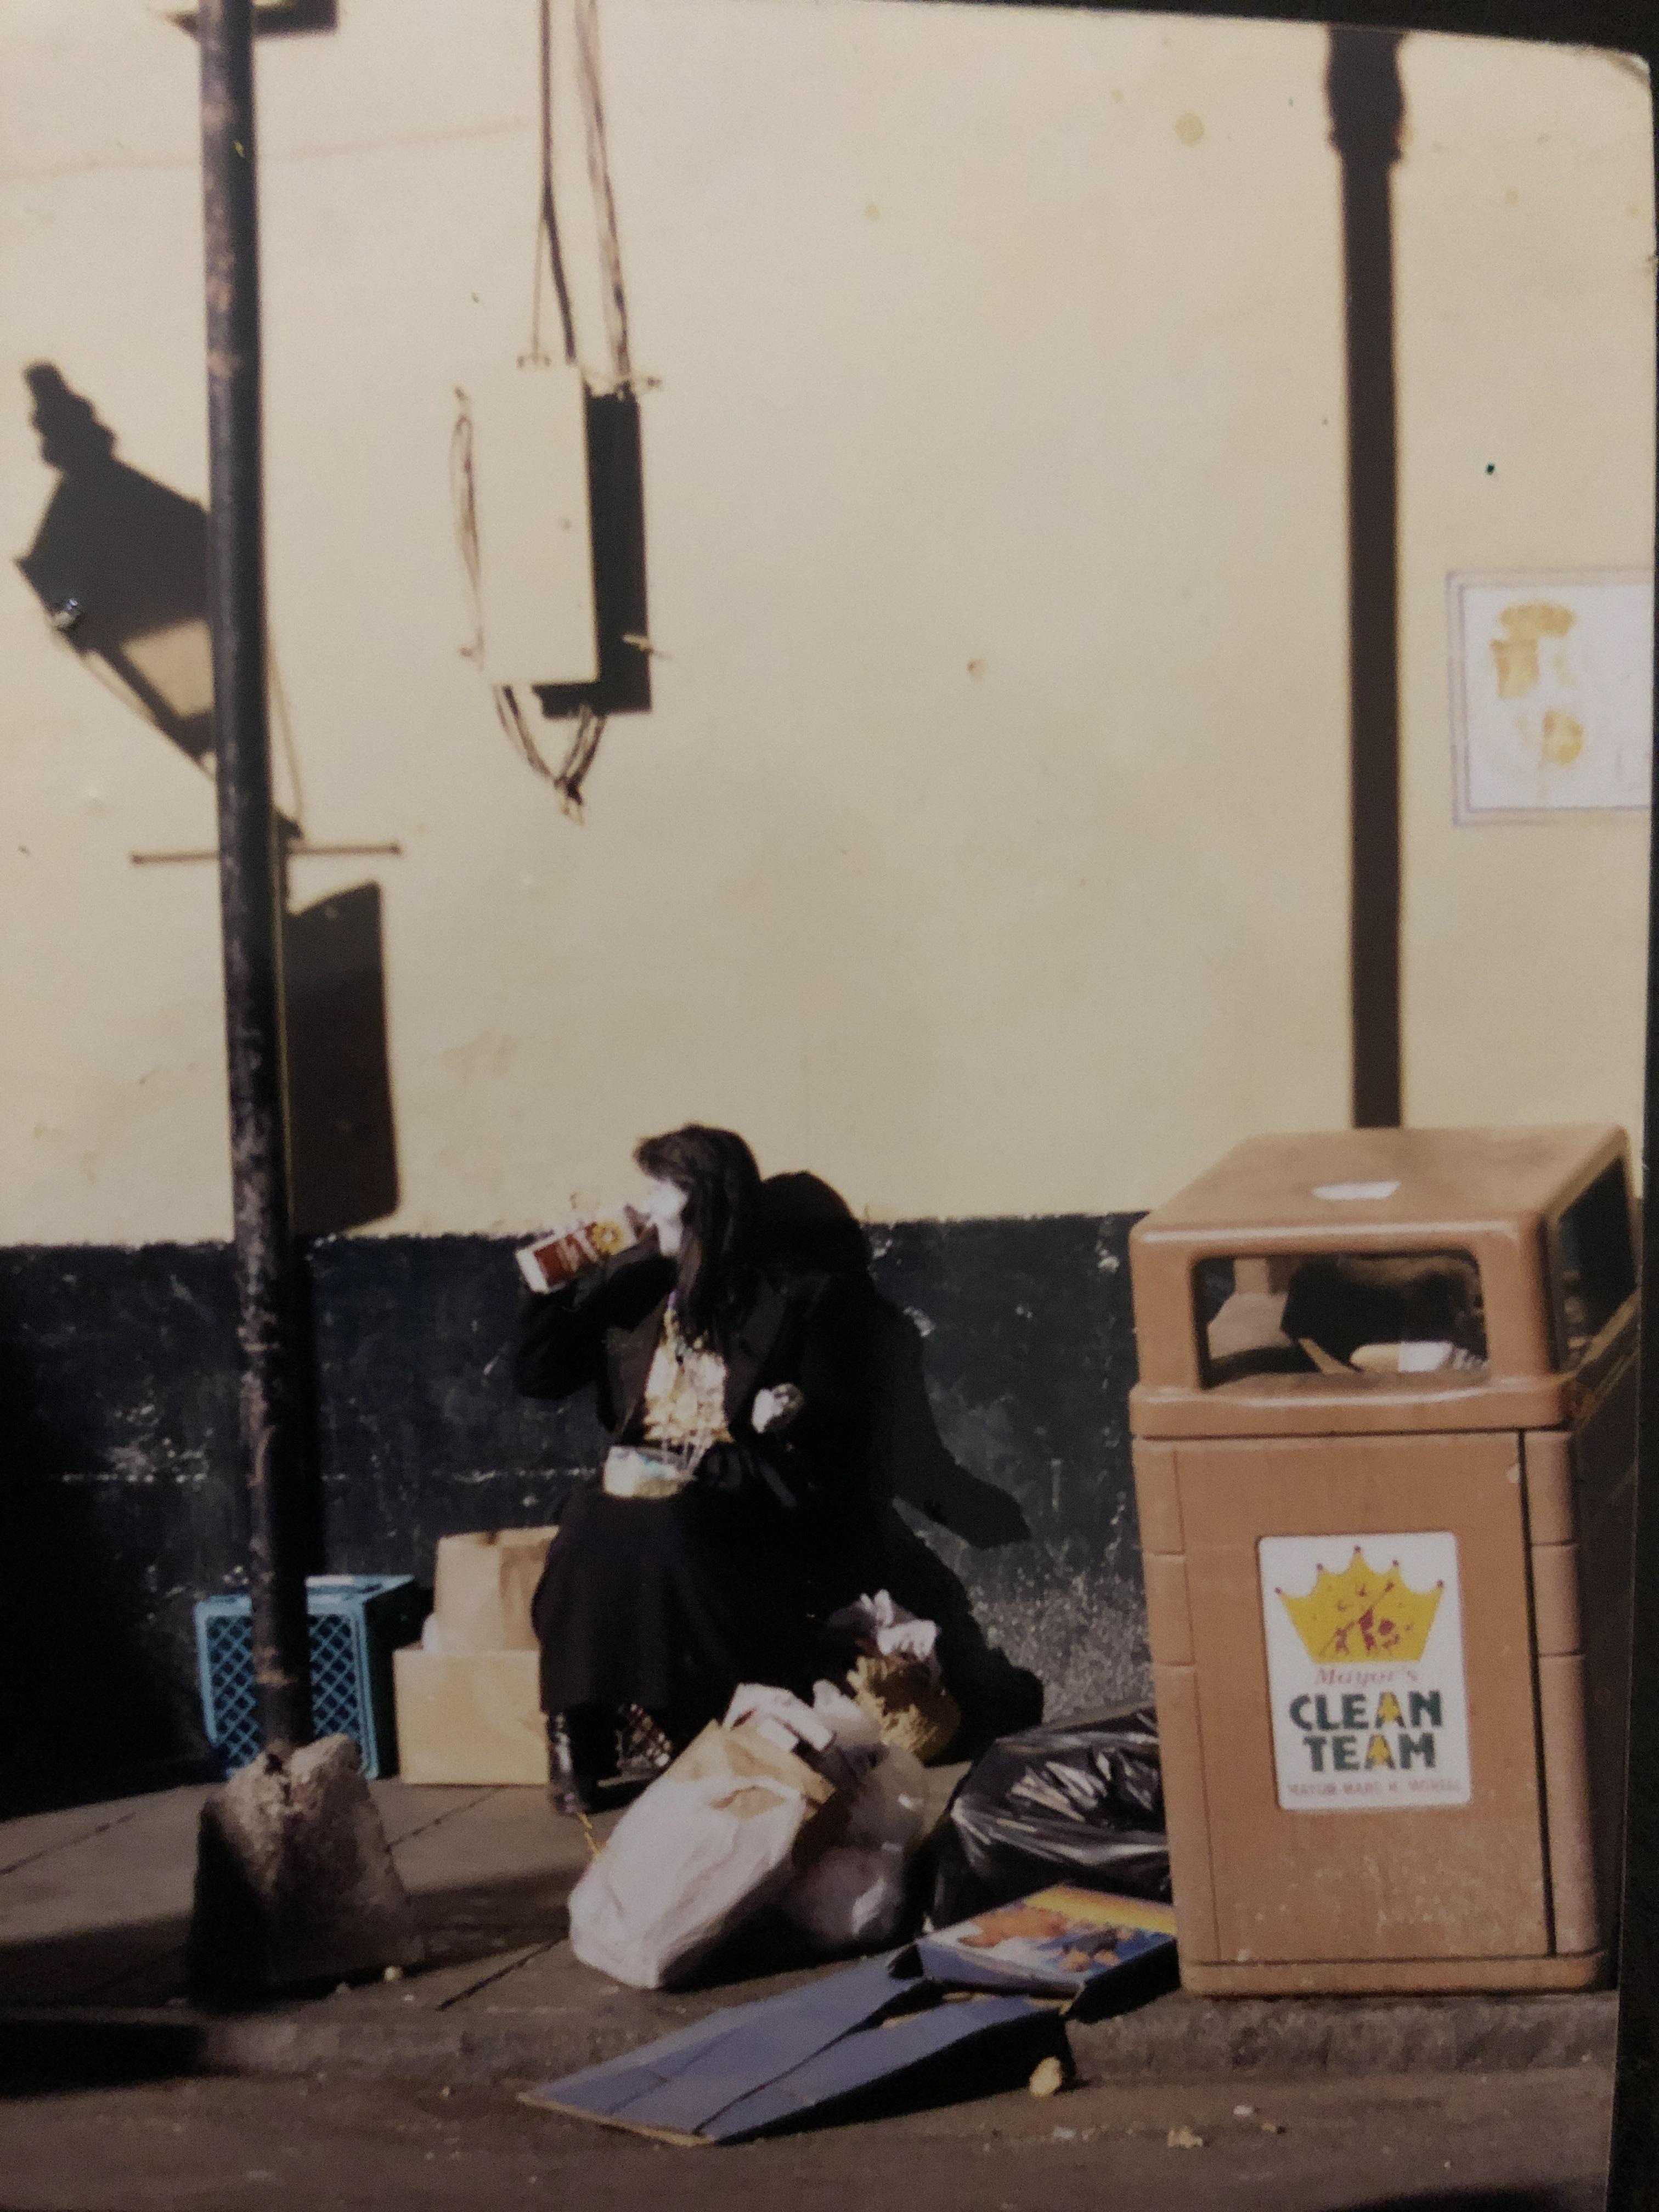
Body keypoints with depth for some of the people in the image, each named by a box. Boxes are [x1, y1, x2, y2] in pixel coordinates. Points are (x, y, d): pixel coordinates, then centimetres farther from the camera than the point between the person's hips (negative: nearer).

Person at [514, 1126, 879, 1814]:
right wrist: (554, 1284, 9)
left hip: (747, 1505, -4)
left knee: (661, 1533, -36)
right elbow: (536, 1376, 20)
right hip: (645, 1489, 4)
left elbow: (841, 1428, 0)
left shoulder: (804, 1299, 5)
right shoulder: (634, 1287, 19)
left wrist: (790, 1419, -21)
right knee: (589, 1524, -31)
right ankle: (576, 1746, -27)